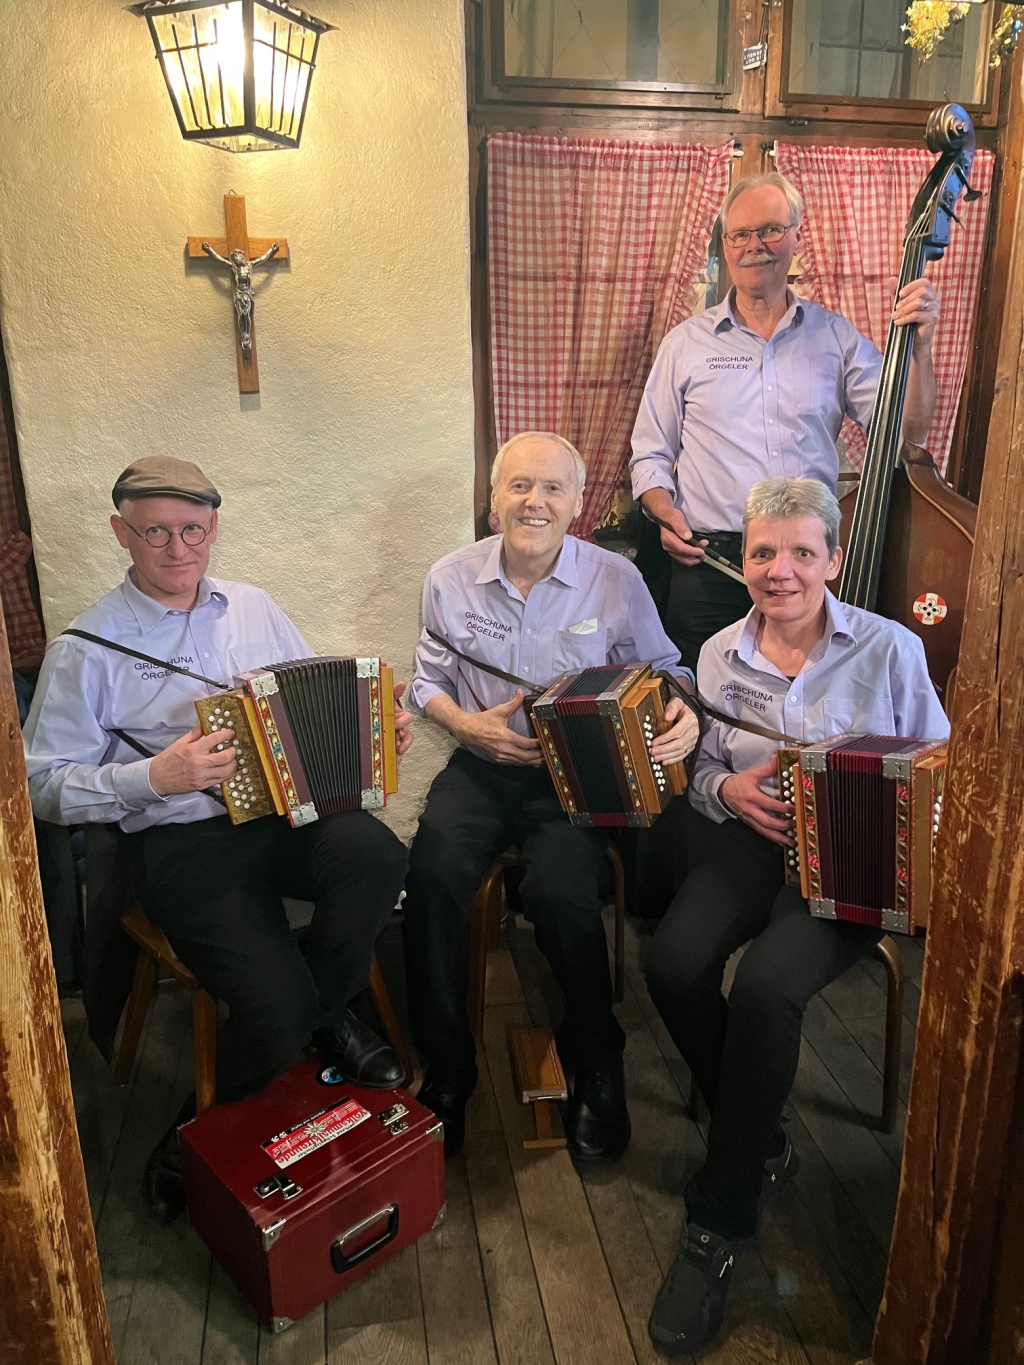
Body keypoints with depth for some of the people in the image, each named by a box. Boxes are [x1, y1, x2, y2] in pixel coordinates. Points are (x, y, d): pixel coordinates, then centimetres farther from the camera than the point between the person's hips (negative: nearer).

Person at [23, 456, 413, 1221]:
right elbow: (44, 784, -2)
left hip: (290, 810, 4)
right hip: (187, 844, -4)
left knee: (378, 857, -30)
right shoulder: (86, 650, 0)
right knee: (278, 1010, -23)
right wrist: (156, 777, -17)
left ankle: (327, 1014, 1)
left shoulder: (254, 609, 14)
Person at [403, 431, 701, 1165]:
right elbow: (428, 681, 12)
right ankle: (446, 1066, -3)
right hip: (483, 765, 2)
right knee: (433, 873, -26)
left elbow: (662, 670, 7)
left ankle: (596, 1065, 2)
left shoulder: (616, 579, -3)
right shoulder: (452, 579, 3)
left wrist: (684, 715, -16)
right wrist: (468, 724, -8)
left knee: (561, 891, -28)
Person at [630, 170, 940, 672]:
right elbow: (650, 454, 9)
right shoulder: (687, 342, 6)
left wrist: (919, 345, -11)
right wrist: (667, 514, -9)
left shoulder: (836, 337, 7)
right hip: (709, 564, 0)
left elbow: (907, 432, 2)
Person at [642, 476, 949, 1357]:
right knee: (674, 963, -25)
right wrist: (727, 789, -9)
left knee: (766, 987, -30)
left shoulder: (891, 649, -1)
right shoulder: (720, 655, 7)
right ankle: (761, 1143, 4)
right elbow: (699, 771, 14)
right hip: (750, 841, 3)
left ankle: (720, 1222, -8)